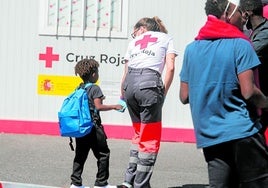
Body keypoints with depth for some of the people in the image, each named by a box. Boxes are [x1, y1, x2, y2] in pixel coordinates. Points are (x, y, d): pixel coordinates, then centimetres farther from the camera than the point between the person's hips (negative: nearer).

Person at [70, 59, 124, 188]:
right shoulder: (95, 88, -10)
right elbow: (98, 106, -16)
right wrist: (114, 107, -9)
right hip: (93, 126, -7)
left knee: (80, 155, 10)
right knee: (103, 154, 3)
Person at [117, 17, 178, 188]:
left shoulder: (134, 42, 26)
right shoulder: (166, 38, 20)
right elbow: (170, 67, 4)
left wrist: (123, 97, 35)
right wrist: (163, 93, 8)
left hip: (130, 83, 4)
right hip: (150, 82, -4)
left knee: (140, 135, 19)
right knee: (150, 139, 3)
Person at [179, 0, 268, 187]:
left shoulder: (192, 48, 11)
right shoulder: (240, 45, -6)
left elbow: (184, 96, 11)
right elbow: (249, 92, -13)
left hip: (208, 136, 6)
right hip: (242, 131, -5)